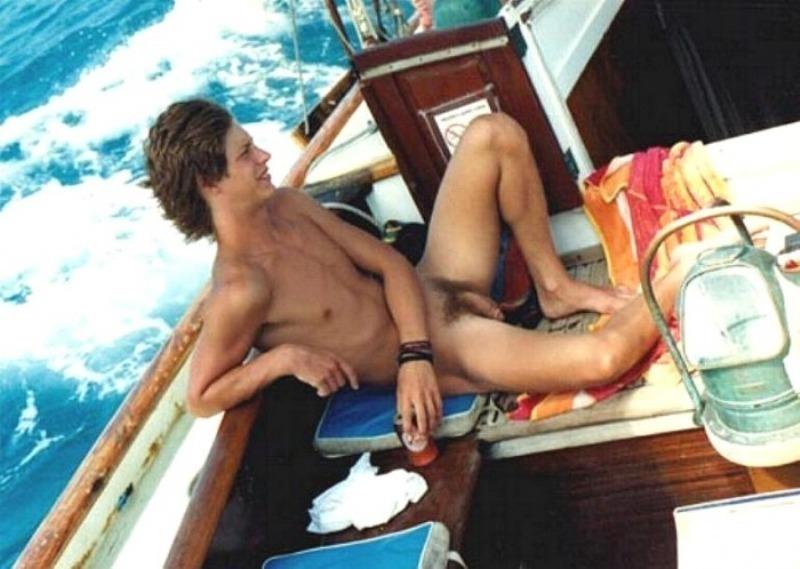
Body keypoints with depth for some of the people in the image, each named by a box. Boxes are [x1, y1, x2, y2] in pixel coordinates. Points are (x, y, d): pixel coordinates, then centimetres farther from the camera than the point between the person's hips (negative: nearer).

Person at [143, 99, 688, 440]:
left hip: (421, 293, 8)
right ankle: (682, 279, 4)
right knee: (604, 355, -28)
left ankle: (555, 287, 9)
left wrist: (412, 355, -15)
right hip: (439, 351, -8)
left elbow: (390, 264, 0)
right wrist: (283, 355, -25)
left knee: (494, 134, 3)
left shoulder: (285, 204, -1)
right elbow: (201, 397, -16)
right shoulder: (240, 291, -24)